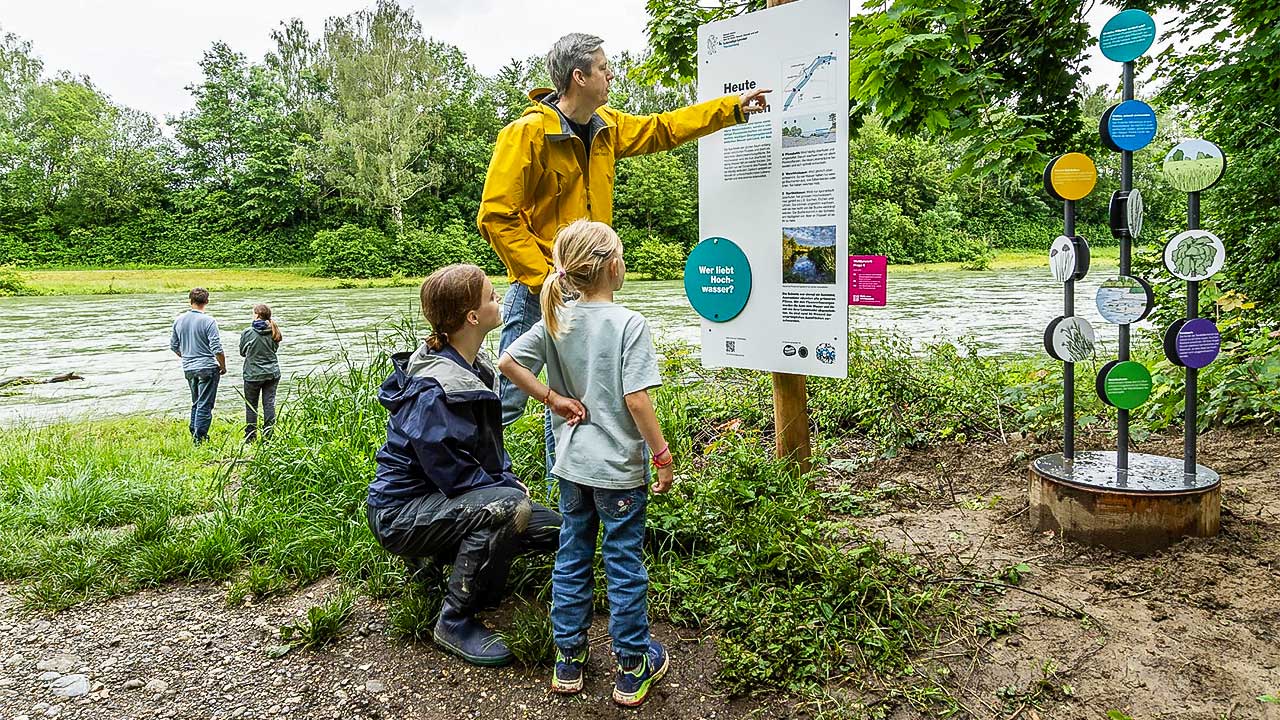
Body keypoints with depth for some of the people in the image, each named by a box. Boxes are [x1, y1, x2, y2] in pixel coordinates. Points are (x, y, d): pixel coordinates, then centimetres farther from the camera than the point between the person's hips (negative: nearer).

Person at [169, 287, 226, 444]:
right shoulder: (208, 321, -15)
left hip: (188, 368, 6)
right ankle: (199, 437, 1)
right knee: (205, 405, 0)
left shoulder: (179, 320, 3)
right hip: (207, 368, -6)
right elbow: (217, 349, -17)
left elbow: (173, 345, 13)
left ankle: (194, 434, 25)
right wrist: (223, 366, -3)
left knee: (196, 403, 20)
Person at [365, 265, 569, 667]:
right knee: (507, 508, -34)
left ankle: (439, 558, 14)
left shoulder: (476, 366, 3)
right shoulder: (434, 392, -27)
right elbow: (453, 474, -25)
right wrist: (511, 490, -13)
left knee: (552, 529, 1)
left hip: (445, 499, 9)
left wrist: (510, 481, 0)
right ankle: (455, 623, -17)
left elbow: (490, 444, 15)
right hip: (401, 512, -9)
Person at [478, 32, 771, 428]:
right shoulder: (528, 132, -14)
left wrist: (733, 108, 21)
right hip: (537, 291, -7)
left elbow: (663, 129, 23)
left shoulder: (606, 126, 8)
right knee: (510, 397, -2)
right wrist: (542, 278, -18)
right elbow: (496, 217, -16)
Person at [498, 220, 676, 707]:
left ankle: (568, 661, 27)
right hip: (619, 467, -5)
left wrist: (554, 398, -1)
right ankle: (633, 668, 21)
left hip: (571, 465, 5)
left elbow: (508, 362, -4)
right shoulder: (629, 324, -16)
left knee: (571, 559, 17)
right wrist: (662, 456, -13)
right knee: (624, 566, 8)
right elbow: (636, 398, -21)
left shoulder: (557, 321, 0)